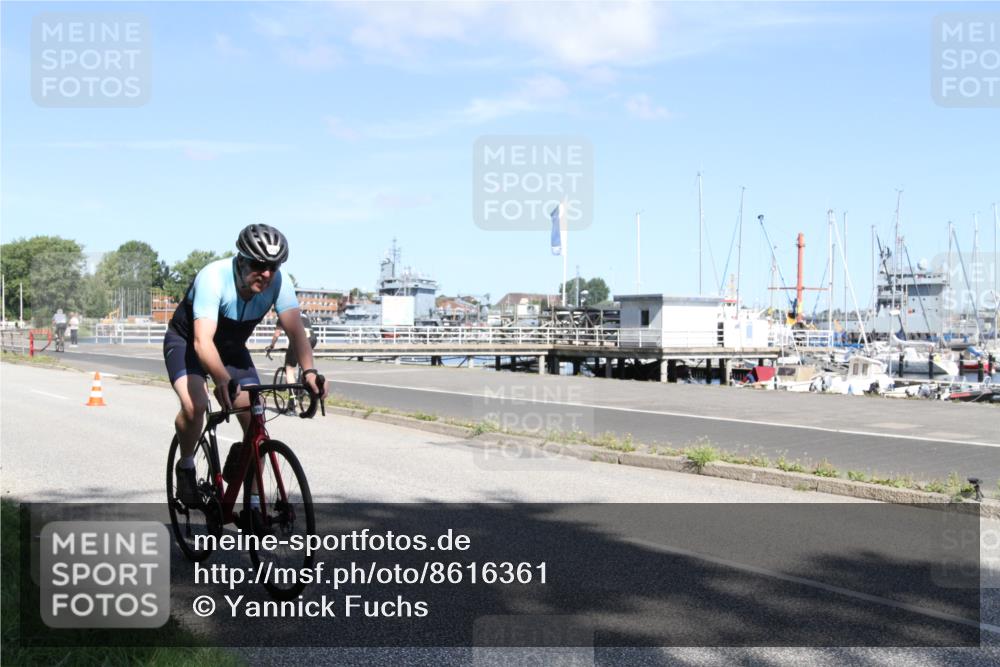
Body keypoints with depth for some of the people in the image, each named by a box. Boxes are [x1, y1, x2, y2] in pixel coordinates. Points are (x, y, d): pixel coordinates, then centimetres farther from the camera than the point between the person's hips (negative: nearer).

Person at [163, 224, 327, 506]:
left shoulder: (278, 282, -23)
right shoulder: (213, 278, -35)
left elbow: (296, 331, -33)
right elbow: (202, 341, -45)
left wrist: (309, 371, -52)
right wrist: (222, 379, -63)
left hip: (232, 348, 4)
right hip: (186, 341, -4)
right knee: (195, 405, -31)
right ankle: (185, 467, -1)